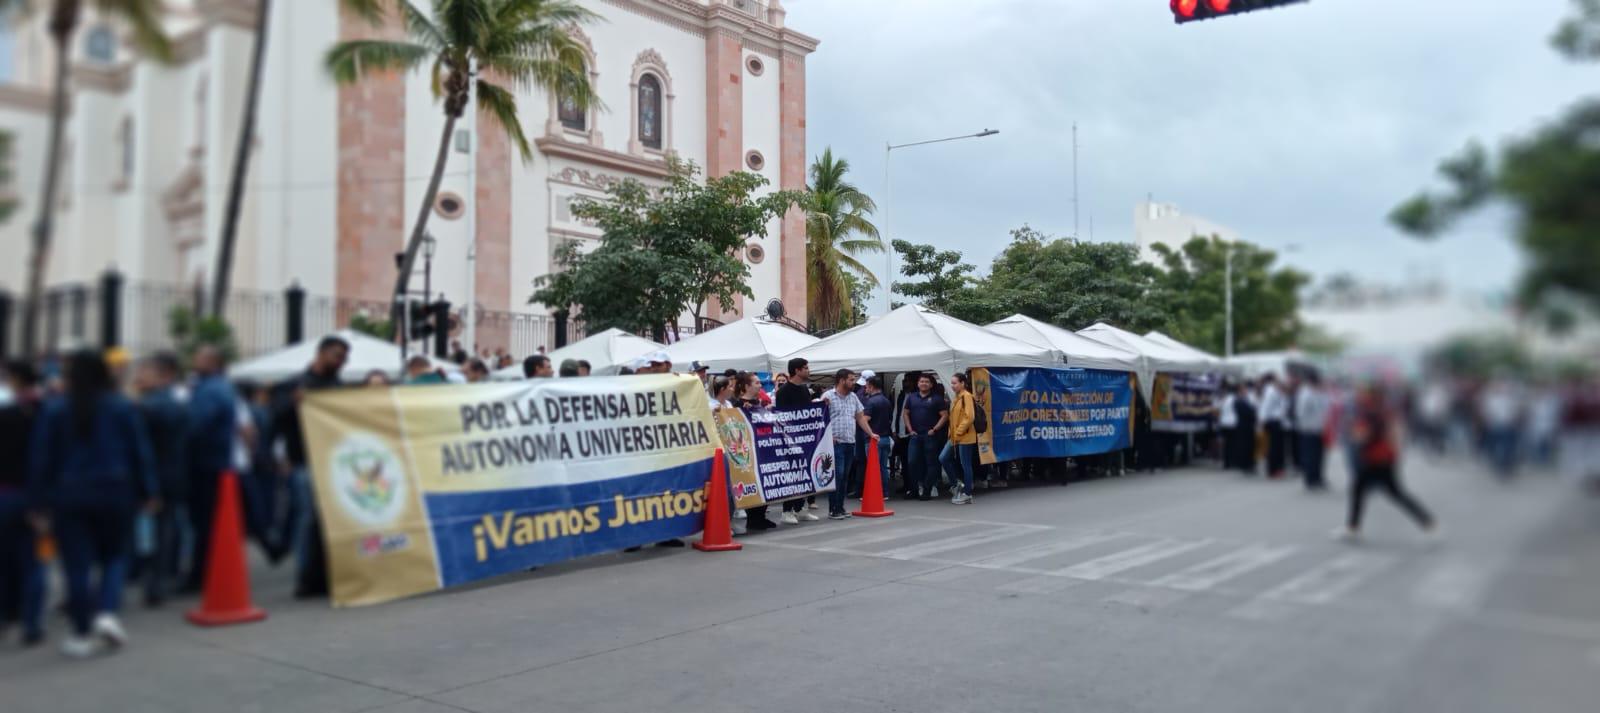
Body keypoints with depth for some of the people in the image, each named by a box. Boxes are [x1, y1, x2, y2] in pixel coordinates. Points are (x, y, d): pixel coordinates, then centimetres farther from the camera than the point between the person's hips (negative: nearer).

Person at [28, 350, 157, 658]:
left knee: (77, 566, 5)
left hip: (70, 497, 0)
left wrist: (39, 504, 3)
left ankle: (83, 635, 8)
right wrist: (147, 492, 6)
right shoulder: (122, 407, -3)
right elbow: (140, 451, -1)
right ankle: (107, 612, -5)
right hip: (115, 494, 0)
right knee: (114, 557, 15)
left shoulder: (54, 410, -2)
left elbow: (41, 459, -1)